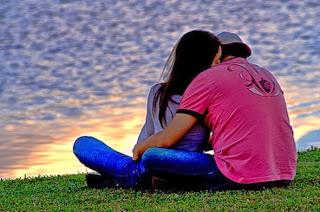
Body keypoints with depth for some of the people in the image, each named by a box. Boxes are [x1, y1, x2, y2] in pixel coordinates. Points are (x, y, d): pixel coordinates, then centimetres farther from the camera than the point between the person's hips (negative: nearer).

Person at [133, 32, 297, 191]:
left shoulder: (208, 77, 2)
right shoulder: (266, 74, 21)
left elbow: (167, 139, 1)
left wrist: (139, 148, 21)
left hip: (241, 178, -7)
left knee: (151, 156, -5)